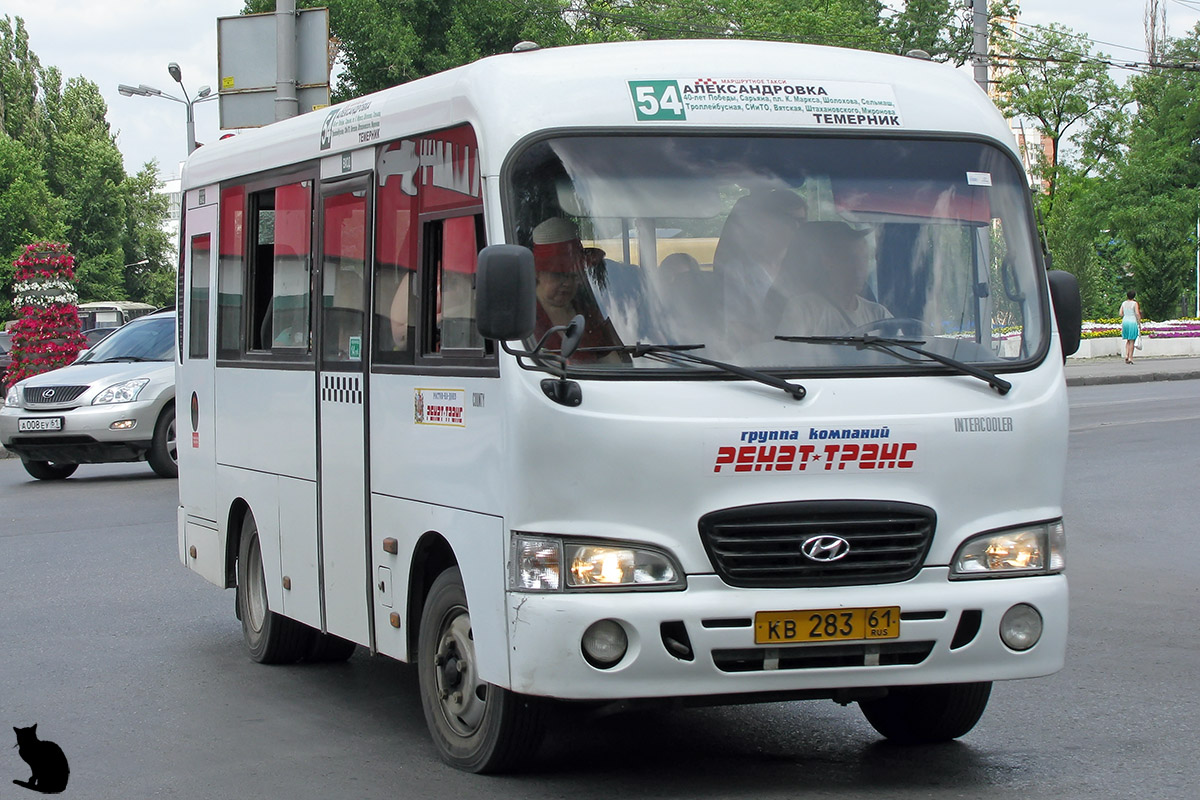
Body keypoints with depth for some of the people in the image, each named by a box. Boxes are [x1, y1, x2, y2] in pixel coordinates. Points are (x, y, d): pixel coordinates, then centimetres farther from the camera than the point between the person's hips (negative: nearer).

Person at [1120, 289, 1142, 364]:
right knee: (1132, 341, 1)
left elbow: (1121, 314, 5)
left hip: (1125, 322, 4)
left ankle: (1126, 355, 2)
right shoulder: (1135, 303, -6)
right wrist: (1139, 324, -7)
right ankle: (1130, 357, -1)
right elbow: (1137, 314, -13)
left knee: (1128, 340, 17)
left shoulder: (1124, 303, 8)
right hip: (1133, 322, -4)